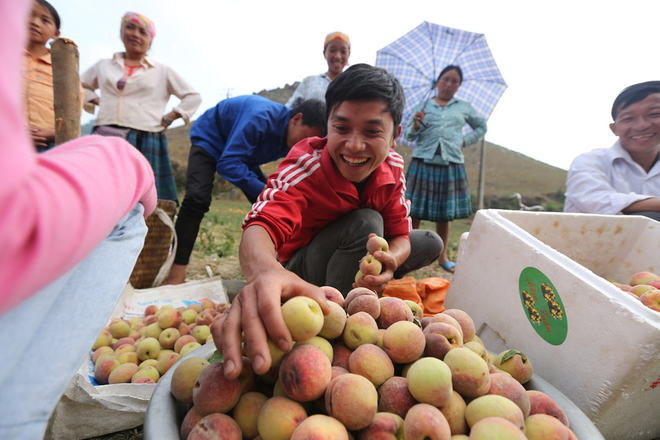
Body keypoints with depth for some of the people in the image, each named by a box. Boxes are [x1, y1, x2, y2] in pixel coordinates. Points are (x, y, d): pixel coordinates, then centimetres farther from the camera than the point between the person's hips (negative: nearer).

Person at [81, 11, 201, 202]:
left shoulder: (162, 72, 11)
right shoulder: (104, 66, 19)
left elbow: (193, 97, 11)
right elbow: (81, 86, 32)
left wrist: (169, 118, 1)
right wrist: (96, 100, 13)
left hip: (145, 144, -2)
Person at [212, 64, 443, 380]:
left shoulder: (392, 167, -12)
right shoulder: (305, 165, -29)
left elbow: (400, 237, -10)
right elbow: (261, 225, -46)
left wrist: (389, 261, -36)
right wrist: (265, 271, -71)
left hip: (353, 258, 6)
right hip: (296, 269, -6)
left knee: (430, 242, 2)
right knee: (365, 223, -31)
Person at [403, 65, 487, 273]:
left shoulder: (464, 108, 15)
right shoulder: (422, 106, 11)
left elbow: (481, 127, 26)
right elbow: (408, 135, 7)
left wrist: (466, 141, 10)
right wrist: (415, 126, -15)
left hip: (451, 164, 1)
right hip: (423, 162, -1)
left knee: (445, 213, 5)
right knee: (415, 210, -2)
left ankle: (442, 256, 18)